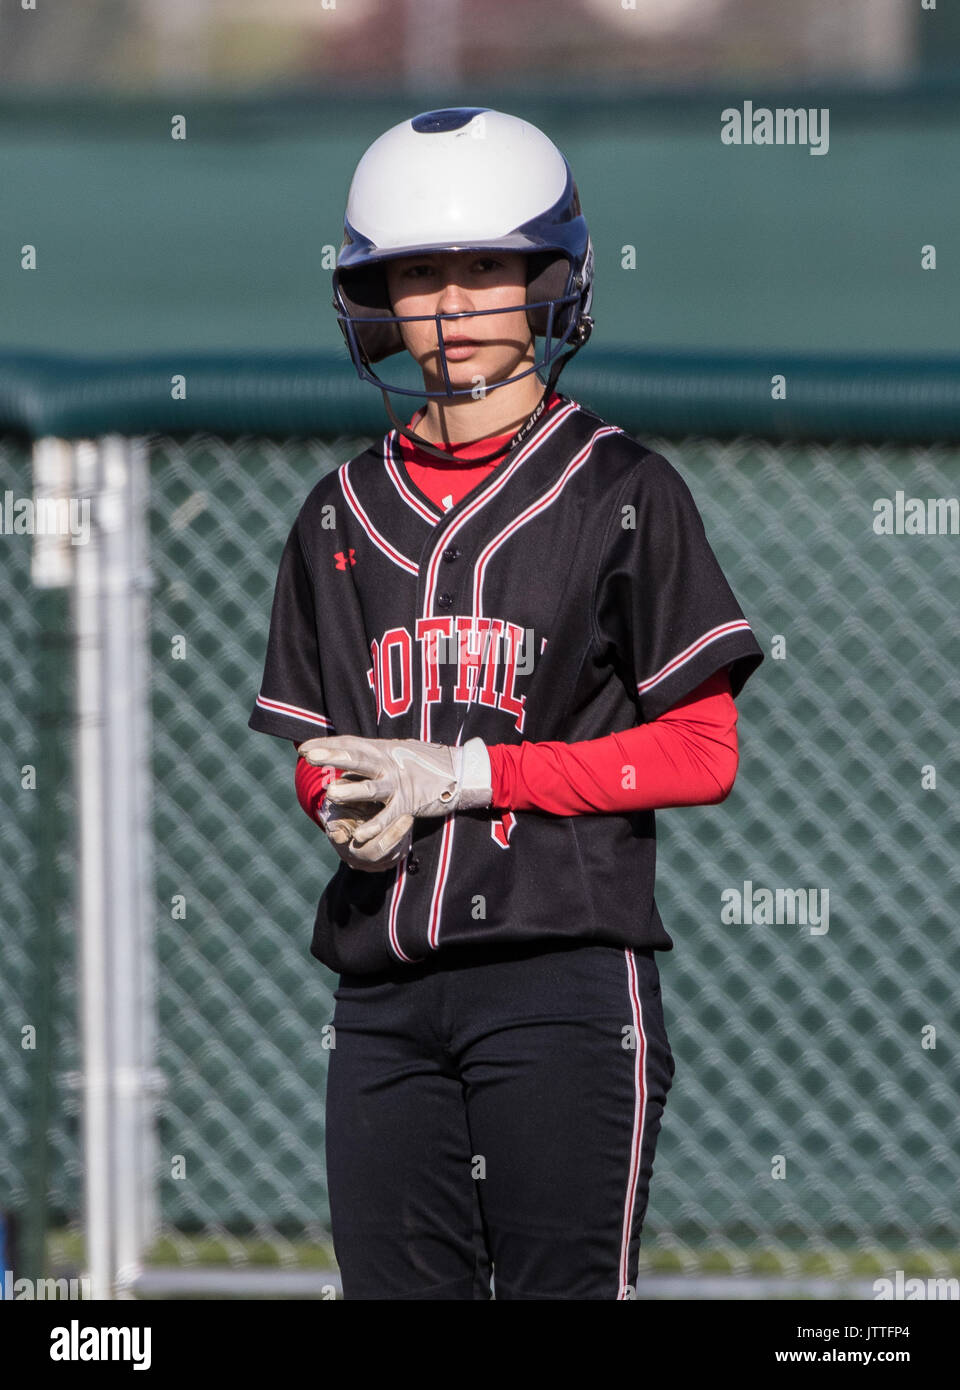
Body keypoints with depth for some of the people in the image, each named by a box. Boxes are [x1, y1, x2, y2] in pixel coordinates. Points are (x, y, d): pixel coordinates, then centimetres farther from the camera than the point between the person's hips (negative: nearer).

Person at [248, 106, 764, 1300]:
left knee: (563, 1291, -9)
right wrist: (345, 803, -4)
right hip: (385, 993, 5)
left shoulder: (622, 490, 1)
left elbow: (702, 752, -3)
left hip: (564, 974, -5)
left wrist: (461, 773, -10)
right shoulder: (344, 514, 16)